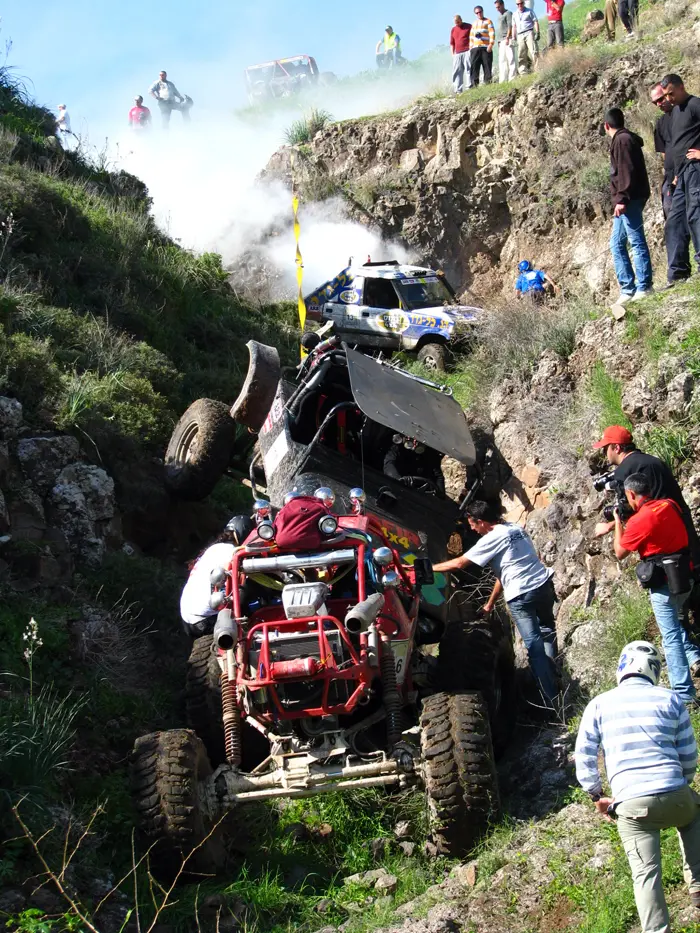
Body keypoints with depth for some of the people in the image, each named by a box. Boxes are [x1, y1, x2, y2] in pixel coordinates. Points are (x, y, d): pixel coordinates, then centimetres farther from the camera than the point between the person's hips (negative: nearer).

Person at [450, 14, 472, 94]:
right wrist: (453, 54, 12)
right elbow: (452, 43, 20)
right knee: (457, 72, 0)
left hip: (467, 52, -5)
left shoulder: (469, 26, 5)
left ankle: (470, 86, -10)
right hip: (457, 53, 5)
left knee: (469, 69, -10)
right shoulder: (453, 29, 17)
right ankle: (458, 90, 0)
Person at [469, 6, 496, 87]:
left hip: (485, 48, -4)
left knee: (487, 66, -6)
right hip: (475, 48, 4)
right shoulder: (474, 23, 25)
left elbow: (492, 33, -2)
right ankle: (474, 83, -11)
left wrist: (491, 44, -13)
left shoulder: (488, 21, 9)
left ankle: (487, 82, -4)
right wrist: (470, 46, 15)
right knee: (474, 66, -8)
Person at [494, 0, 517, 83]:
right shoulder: (499, 15, 23)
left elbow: (510, 26, -12)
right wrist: (499, 41, 17)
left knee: (510, 59, -11)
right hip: (501, 41, 9)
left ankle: (512, 78, -14)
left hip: (507, 40, -9)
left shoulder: (508, 13, -2)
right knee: (501, 61, 6)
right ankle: (502, 81, 6)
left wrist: (507, 38, -20)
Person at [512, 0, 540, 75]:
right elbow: (514, 26, 21)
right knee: (521, 55, -1)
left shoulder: (529, 11, 7)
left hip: (529, 33, -4)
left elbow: (536, 22, 4)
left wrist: (537, 33, -8)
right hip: (520, 35, 4)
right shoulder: (515, 14, 19)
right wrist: (514, 38, 13)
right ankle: (523, 73, 0)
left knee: (534, 52, -16)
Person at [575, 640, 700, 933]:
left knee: (646, 873, 4)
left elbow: (583, 756, 6)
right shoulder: (670, 700, 9)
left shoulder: (599, 705, 8)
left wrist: (596, 796, 18)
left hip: (630, 804, -1)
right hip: (675, 796, 1)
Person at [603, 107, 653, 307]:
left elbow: (626, 171, -19)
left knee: (636, 242, -9)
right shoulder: (623, 139, 21)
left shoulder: (622, 140, -9)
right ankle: (628, 289, 10)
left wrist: (622, 199, -23)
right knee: (617, 244, 11)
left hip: (629, 201, -11)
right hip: (626, 201, 11)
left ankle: (644, 287, -9)